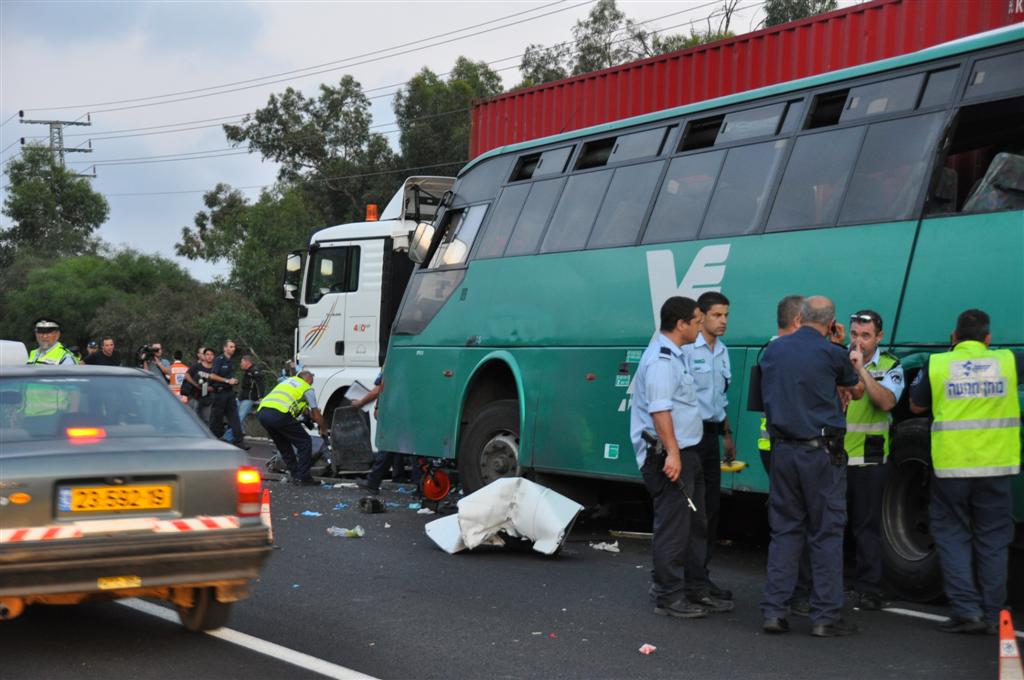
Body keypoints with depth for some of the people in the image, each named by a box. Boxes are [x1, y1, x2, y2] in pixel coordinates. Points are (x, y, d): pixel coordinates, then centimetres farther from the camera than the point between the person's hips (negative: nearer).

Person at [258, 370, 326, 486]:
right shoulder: (307, 388, 14)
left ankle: (295, 476, 24)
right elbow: (316, 414, 17)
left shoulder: (287, 381, 34)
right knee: (304, 442, 6)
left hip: (262, 412, 7)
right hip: (280, 414, -7)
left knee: (284, 446, 25)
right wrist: (323, 429, 32)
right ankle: (303, 478, 3)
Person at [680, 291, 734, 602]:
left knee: (711, 506, 10)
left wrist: (727, 434, 24)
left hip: (711, 433, 9)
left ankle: (701, 573, 18)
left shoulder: (722, 351, 15)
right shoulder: (686, 349, -12)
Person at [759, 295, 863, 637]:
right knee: (826, 534, 2)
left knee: (784, 530, 11)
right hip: (822, 452, -4)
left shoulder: (773, 350, 6)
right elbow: (857, 391, 10)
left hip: (782, 450, 4)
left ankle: (774, 610, 8)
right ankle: (825, 616, 3)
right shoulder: (832, 353, -7)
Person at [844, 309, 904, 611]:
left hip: (869, 459, -2)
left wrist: (861, 369, -21)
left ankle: (868, 589, 9)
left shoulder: (890, 366, 2)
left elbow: (886, 402, -17)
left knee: (867, 526, 2)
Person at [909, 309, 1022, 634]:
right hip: (996, 464, 1)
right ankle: (992, 616, 12)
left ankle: (966, 610, 1)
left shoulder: (936, 365, -2)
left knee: (952, 534, 10)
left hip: (951, 466, -1)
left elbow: (916, 406, 11)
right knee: (993, 539, 10)